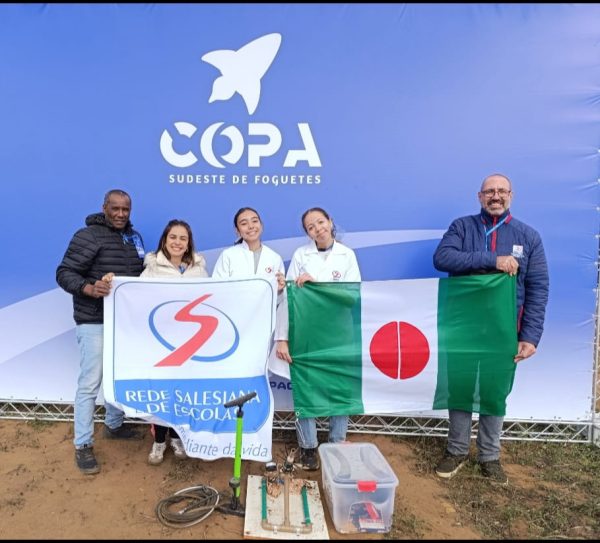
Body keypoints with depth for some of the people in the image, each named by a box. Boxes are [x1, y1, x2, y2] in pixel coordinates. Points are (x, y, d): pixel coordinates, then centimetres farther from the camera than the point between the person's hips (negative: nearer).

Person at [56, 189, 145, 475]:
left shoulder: (133, 237, 11)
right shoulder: (88, 236, -12)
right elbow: (64, 273, -15)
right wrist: (89, 288, -32)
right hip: (94, 322, -7)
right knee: (90, 383, -2)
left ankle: (113, 425, 38)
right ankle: (83, 445, 13)